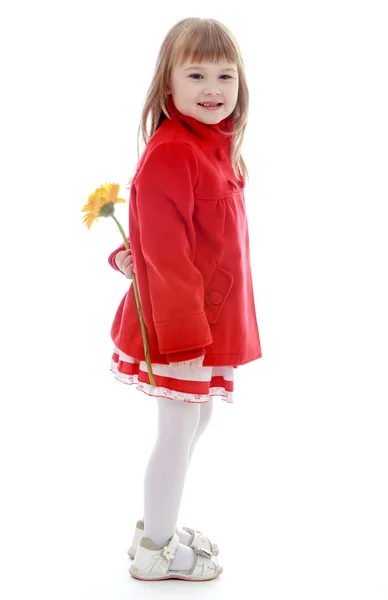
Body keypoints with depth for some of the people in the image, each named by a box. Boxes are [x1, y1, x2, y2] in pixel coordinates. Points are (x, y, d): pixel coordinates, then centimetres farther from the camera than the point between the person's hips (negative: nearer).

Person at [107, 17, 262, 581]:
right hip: (179, 324, -9)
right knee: (178, 431, 4)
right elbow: (165, 249, -24)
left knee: (197, 420, 21)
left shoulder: (215, 146, 9)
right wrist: (183, 334, -23)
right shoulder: (170, 152, -21)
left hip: (214, 319, 9)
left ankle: (159, 522, 41)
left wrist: (131, 253, 0)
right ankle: (156, 550, 25)